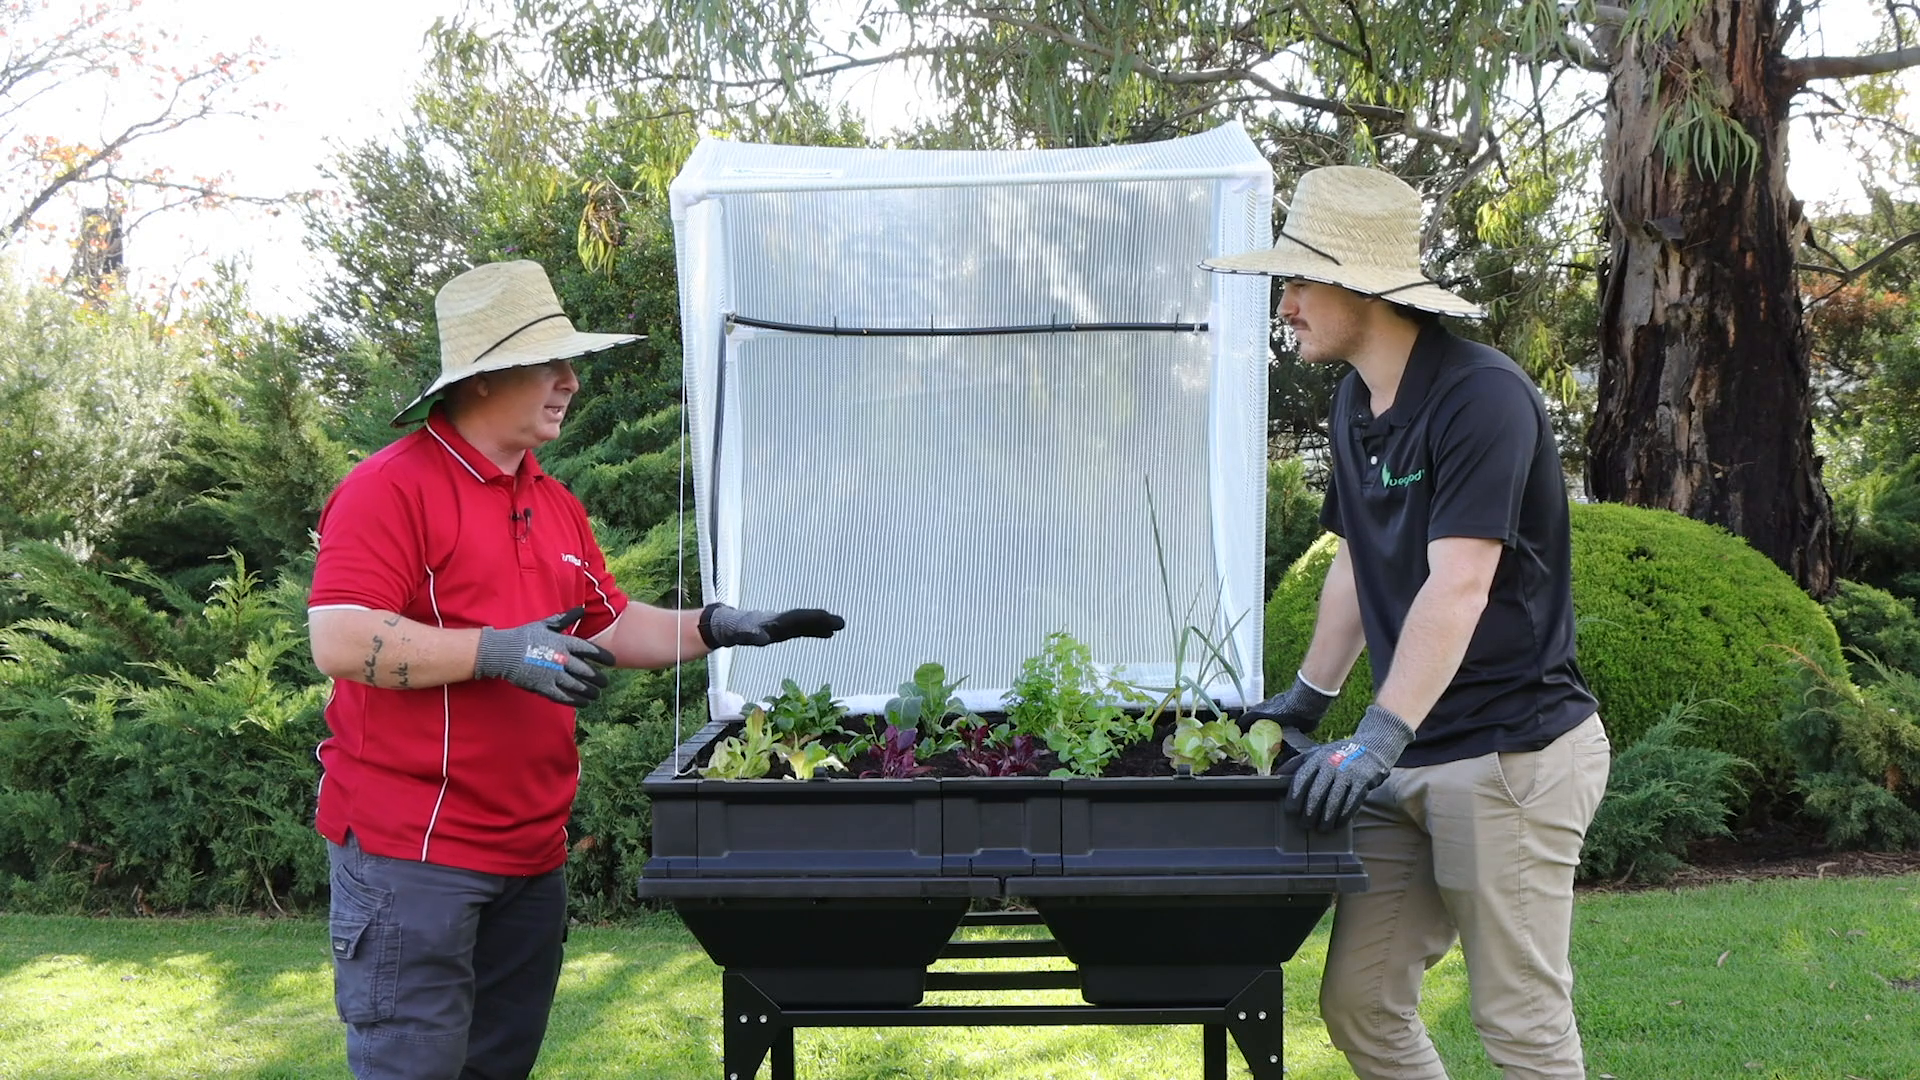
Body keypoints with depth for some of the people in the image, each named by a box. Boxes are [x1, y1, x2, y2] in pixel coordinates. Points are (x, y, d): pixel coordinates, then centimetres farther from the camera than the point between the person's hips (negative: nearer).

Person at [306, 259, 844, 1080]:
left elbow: (614, 629, 20)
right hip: (413, 857, -8)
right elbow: (339, 641, -20)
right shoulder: (392, 487, -11)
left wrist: (719, 628, 6)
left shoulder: (555, 505, 15)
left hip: (530, 857, 8)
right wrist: (500, 651, -24)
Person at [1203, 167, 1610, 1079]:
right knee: (1358, 1005, 7)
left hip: (1510, 752, -8)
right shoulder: (1356, 401, 12)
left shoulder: (1481, 396, -16)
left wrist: (1377, 743, -28)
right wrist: (1308, 698, 22)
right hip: (1409, 760, 8)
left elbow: (1457, 588, -24)